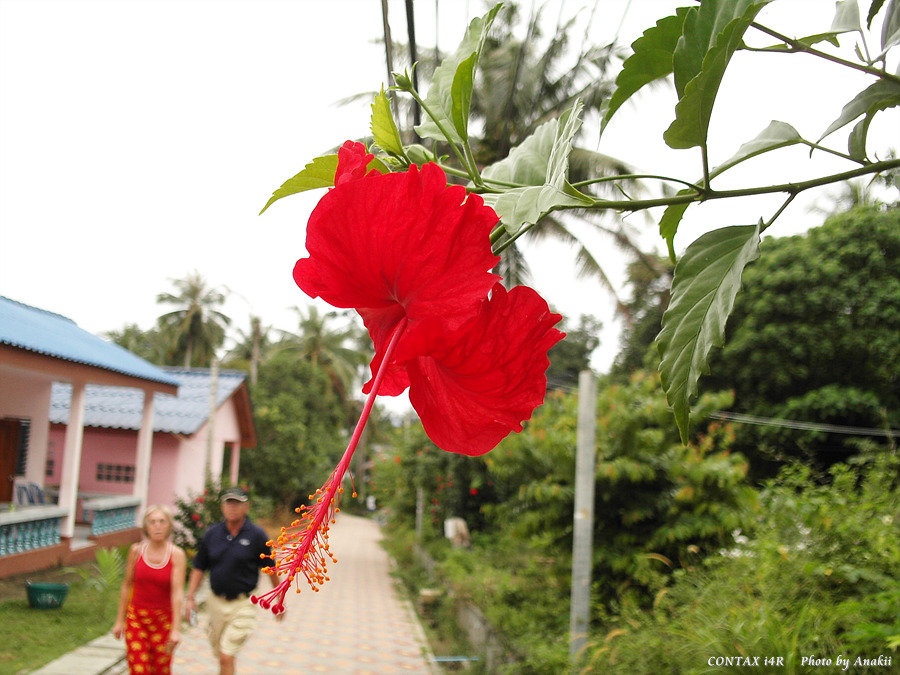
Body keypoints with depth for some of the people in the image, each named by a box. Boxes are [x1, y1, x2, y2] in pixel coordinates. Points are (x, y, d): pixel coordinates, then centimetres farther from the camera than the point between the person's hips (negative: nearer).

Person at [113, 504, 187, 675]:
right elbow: (127, 586, 6)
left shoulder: (177, 555, -10)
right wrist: (119, 620, 8)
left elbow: (177, 592, -17)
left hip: (163, 619, -1)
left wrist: (176, 629, -23)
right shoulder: (136, 550, -3)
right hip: (136, 618, 1)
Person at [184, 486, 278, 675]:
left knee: (227, 657, -12)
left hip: (243, 604, -4)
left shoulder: (257, 535, -8)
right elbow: (199, 568, 9)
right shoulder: (212, 533, 1)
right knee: (220, 655, 17)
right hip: (216, 602, 4)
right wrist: (190, 597, -1)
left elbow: (271, 569, 1)